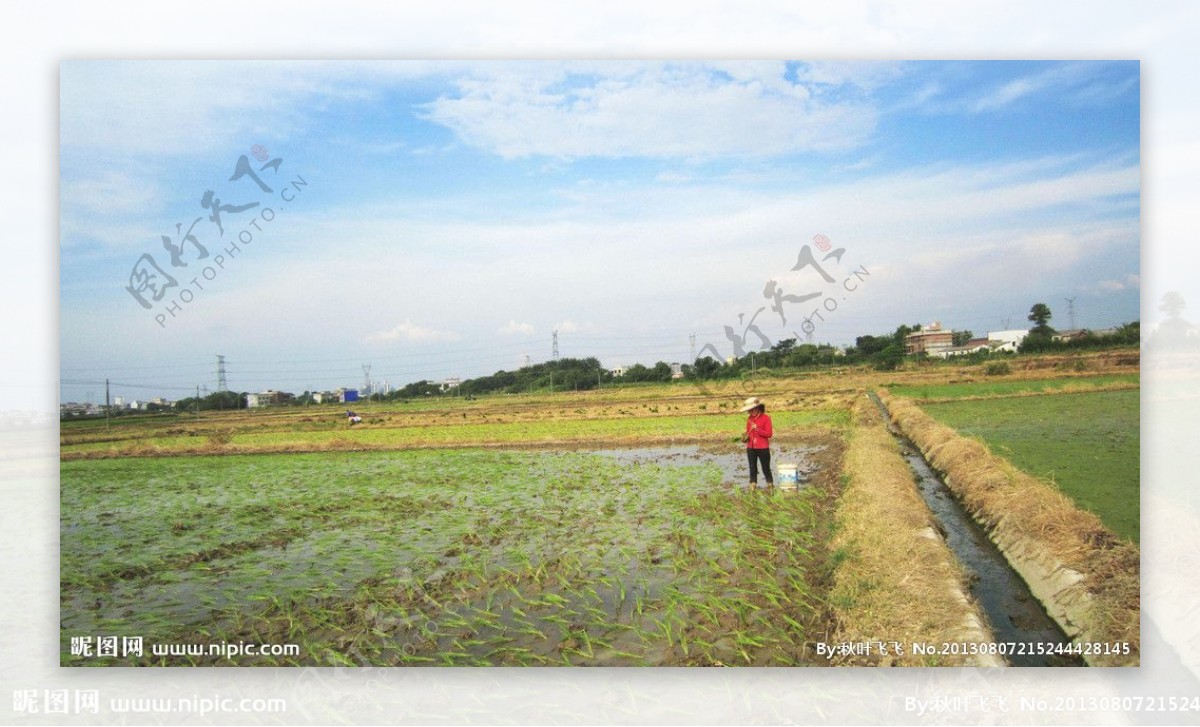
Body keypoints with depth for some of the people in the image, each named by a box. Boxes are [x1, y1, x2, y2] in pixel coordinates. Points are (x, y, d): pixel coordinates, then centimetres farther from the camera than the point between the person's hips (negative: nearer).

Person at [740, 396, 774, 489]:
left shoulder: (766, 418, -8)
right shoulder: (749, 418, 8)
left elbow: (769, 434, -11)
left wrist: (757, 429, -22)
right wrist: (746, 437, -4)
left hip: (763, 448, -5)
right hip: (751, 448, 5)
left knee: (766, 468, 3)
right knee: (752, 468, 8)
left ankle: (770, 486, 14)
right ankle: (752, 486, 13)